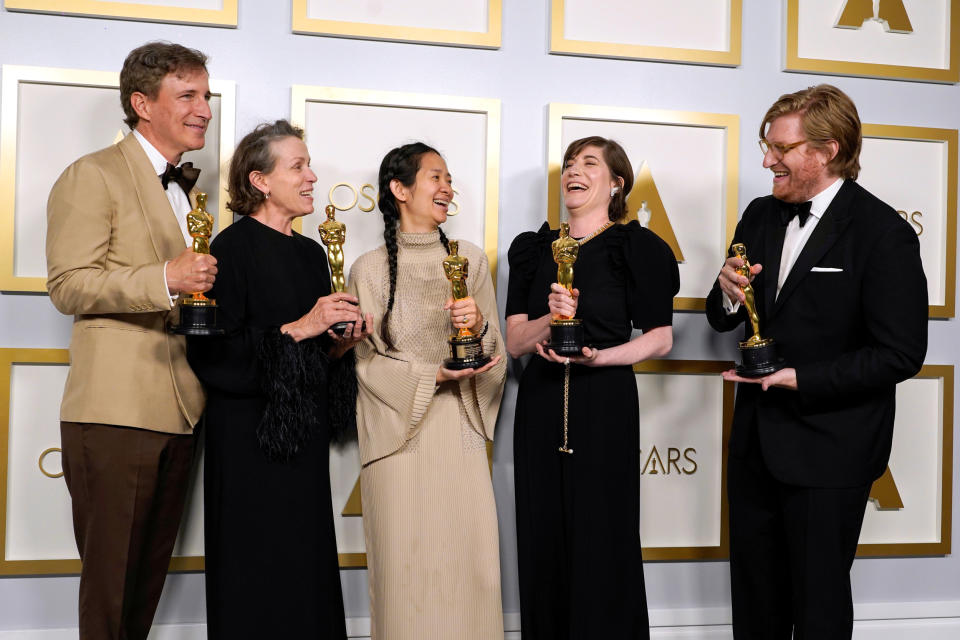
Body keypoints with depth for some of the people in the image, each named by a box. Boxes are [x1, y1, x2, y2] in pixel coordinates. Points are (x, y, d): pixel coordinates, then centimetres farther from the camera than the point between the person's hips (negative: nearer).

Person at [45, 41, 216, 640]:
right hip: (116, 410, -7)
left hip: (179, 411, 8)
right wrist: (164, 278, -23)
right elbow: (68, 285, -13)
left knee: (150, 574, 14)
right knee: (111, 580, 0)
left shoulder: (187, 189, 21)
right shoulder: (93, 176, -4)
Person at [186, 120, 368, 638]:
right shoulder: (235, 245, -8)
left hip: (305, 435, 7)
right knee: (259, 574, -2)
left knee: (306, 567, 8)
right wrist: (298, 329, -18)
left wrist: (340, 343, 1)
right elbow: (212, 352, -17)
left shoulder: (310, 253, 14)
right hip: (252, 435, -7)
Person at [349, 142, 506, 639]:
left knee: (470, 559, -1)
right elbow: (368, 361, -1)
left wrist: (478, 325, -14)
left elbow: (495, 351, 7)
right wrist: (434, 376, -13)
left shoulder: (469, 260, 10)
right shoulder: (370, 269, 2)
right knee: (405, 565, -2)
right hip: (399, 434, -2)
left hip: (460, 433, 2)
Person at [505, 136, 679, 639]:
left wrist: (598, 356, -16)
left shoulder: (637, 248, 0)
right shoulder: (534, 249, 10)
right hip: (541, 404, 4)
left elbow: (660, 337, -1)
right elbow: (514, 342, 4)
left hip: (605, 407, -3)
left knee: (602, 543, 1)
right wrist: (551, 318, -16)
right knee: (543, 542, 7)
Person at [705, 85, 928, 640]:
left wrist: (799, 379, -22)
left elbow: (901, 353, -17)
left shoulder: (883, 233, -14)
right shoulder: (761, 216, 6)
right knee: (755, 594, 18)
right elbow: (724, 320, 12)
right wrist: (729, 295, -12)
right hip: (757, 443, 6)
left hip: (828, 452, -6)